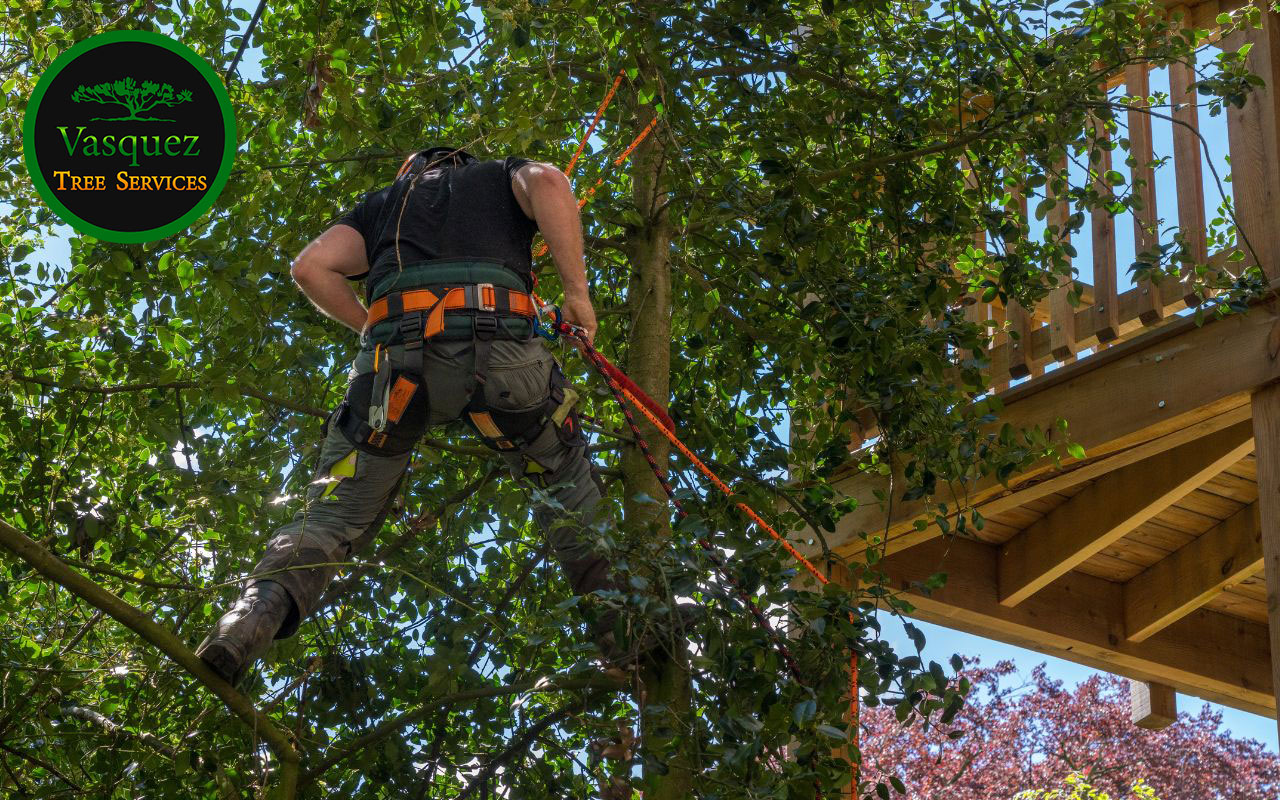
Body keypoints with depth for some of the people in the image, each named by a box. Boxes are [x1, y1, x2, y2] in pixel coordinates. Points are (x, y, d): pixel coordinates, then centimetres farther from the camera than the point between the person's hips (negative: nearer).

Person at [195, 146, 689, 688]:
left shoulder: (383, 202, 36)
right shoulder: (501, 177, 32)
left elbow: (311, 267, 19)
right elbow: (548, 183, 5)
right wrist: (576, 289, 6)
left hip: (394, 358, 1)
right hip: (496, 345, -1)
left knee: (334, 513, 6)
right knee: (566, 482, 22)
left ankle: (254, 615, -17)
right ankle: (620, 633, 14)